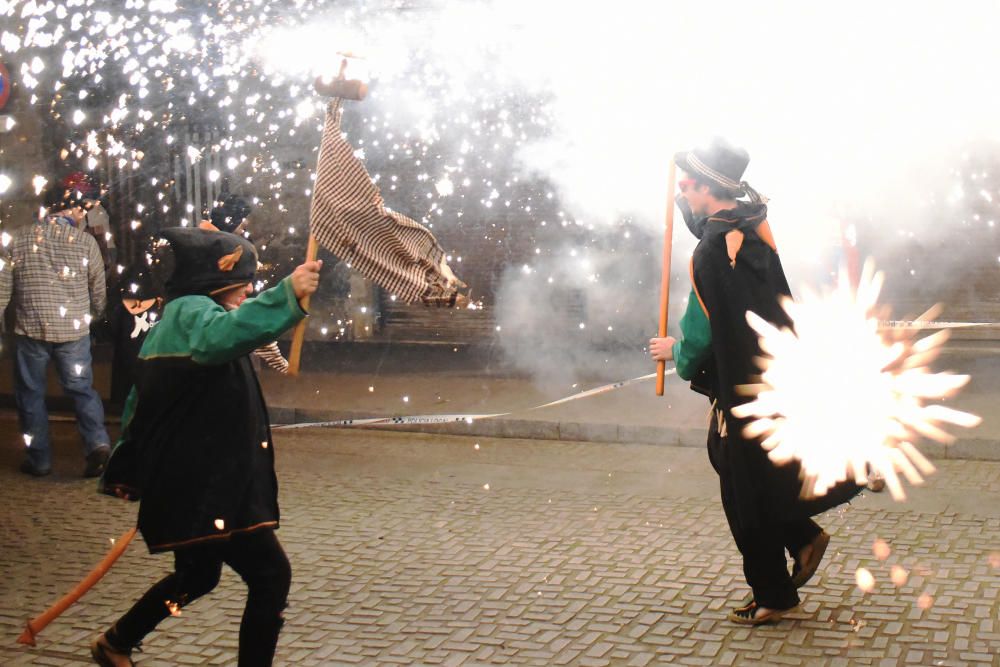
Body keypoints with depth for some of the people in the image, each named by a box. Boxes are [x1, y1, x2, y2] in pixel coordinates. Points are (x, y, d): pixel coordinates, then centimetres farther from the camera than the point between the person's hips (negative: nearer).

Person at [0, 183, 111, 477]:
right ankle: (98, 443, -5)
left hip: (30, 329, 0)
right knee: (82, 389, 12)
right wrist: (93, 317, 27)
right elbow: (99, 291, 8)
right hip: (74, 331, 1)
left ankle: (39, 459, 16)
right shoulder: (86, 242, 0)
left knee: (31, 393, 12)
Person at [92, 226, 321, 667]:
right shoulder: (191, 311, -14)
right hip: (205, 489, -11)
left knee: (198, 576, 28)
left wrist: (131, 475, 30)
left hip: (188, 485, 11)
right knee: (271, 576, -6)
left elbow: (138, 406, 25)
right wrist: (287, 295, -49)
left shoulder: (172, 323, 19)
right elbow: (219, 338, -42)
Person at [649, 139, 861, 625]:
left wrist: (675, 351, 0)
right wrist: (688, 203, 14)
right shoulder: (752, 227, 2)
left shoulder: (710, 253, -23)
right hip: (775, 375, 9)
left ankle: (774, 597, 16)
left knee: (746, 497, 3)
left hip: (743, 389, -9)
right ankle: (804, 535, 25)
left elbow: (700, 335, -19)